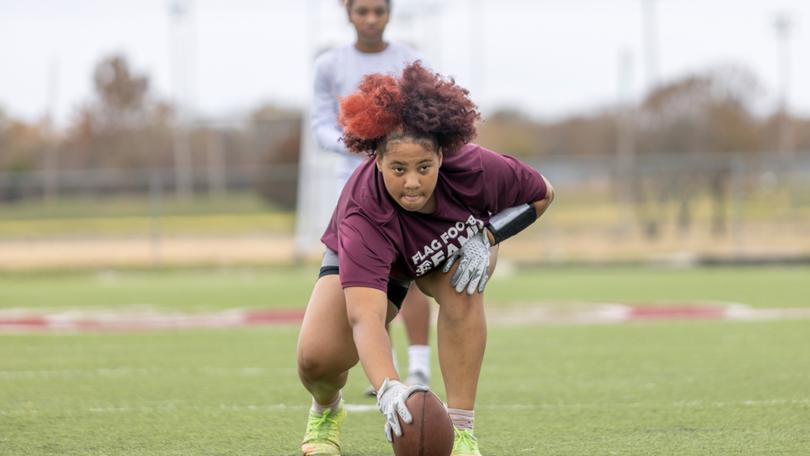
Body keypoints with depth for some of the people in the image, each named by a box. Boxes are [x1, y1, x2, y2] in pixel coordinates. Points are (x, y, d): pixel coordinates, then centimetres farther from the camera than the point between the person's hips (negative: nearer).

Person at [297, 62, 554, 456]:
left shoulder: (474, 170, -36)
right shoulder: (362, 218, -45)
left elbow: (542, 194, -14)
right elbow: (364, 317, -56)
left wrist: (486, 235, -29)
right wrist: (387, 388, -73)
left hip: (456, 246, 1)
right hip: (368, 262, -1)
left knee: (460, 286, -35)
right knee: (316, 359, -20)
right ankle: (326, 410, 21)